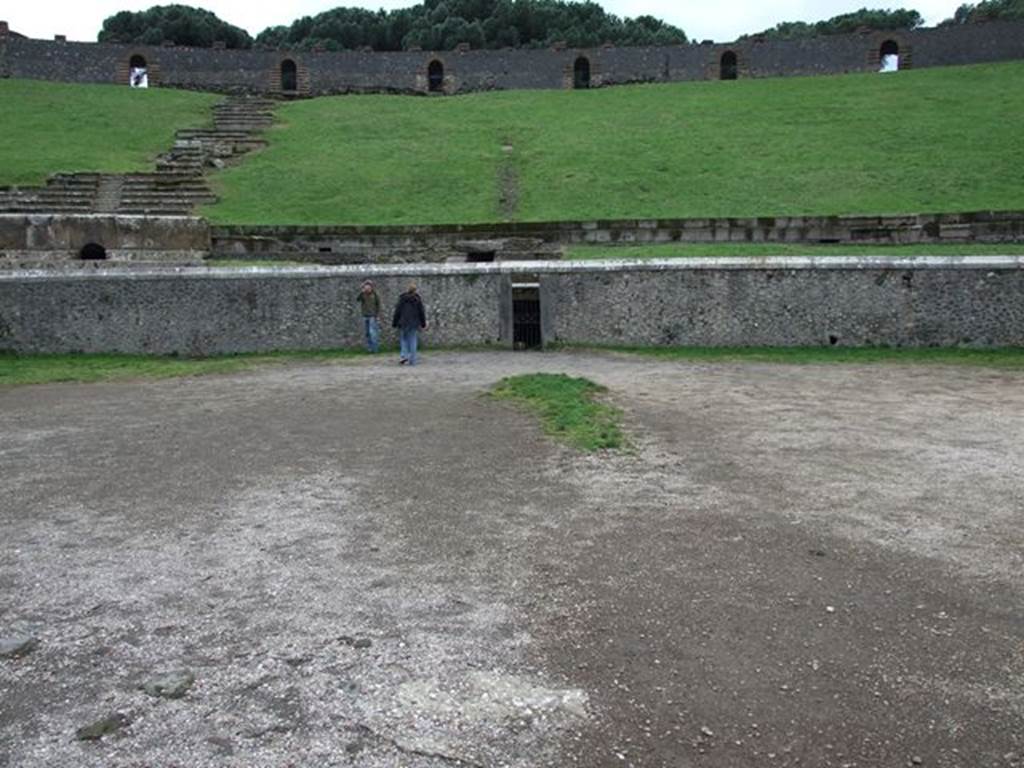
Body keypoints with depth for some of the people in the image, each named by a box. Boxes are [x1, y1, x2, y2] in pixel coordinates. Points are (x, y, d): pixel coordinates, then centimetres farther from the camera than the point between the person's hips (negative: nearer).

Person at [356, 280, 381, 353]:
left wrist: (378, 316, -5)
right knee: (366, 333, 7)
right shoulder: (363, 294, 2)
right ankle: (369, 348, 16)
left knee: (373, 332, -10)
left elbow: (378, 305, 0)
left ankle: (374, 349, -6)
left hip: (373, 316, -4)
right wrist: (362, 292, -25)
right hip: (365, 316, 4)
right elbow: (357, 299, -14)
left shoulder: (375, 295, -5)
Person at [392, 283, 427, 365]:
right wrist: (423, 324, 14)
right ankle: (412, 361, 5)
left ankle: (404, 355, -7)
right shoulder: (418, 299, 1)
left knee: (403, 339, 12)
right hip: (414, 323, 2)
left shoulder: (402, 299, -6)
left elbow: (397, 312, -3)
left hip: (403, 322, -2)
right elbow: (421, 312, 6)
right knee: (412, 340, 6)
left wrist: (394, 323, 4)